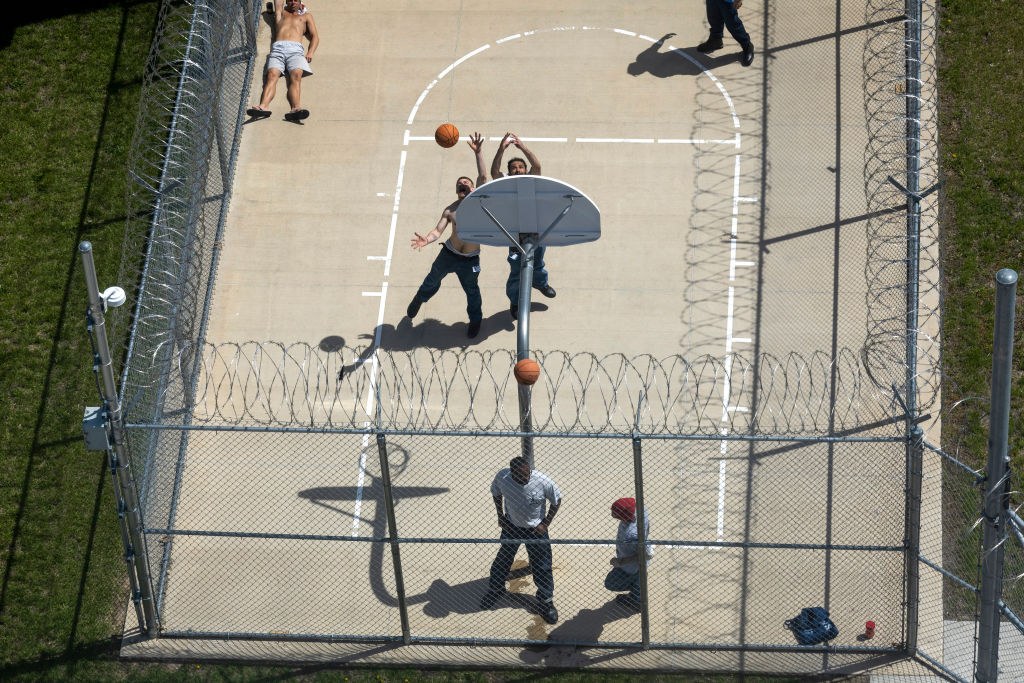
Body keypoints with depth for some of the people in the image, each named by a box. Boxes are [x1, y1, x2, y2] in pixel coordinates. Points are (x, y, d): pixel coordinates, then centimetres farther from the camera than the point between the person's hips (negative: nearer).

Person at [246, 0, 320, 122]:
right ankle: (263, 106, -54)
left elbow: (315, 36, 22)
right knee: (272, 75, -29)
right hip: (278, 48, 1)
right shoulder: (281, 12, 37)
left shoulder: (306, 15, 33)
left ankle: (295, 108, -58)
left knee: (296, 75, -31)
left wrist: (310, 52, 3)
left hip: (295, 49, -1)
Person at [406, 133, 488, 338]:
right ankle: (419, 299, 52)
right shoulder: (450, 210, -5)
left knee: (472, 291, 9)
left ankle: (475, 319, 35)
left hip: (470, 259, -2)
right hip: (449, 254, 2)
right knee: (432, 280, 22)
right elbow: (438, 230, -12)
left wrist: (478, 153, -28)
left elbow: (483, 177, -21)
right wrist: (426, 240, -35)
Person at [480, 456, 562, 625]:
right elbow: (496, 493, 1)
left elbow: (557, 501, -12)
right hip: (511, 525, 2)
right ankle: (495, 589, 44)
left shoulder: (543, 481, -31)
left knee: (541, 565, 3)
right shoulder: (502, 478, -24)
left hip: (535, 528, -2)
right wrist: (500, 516, 1)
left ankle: (546, 600, 24)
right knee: (503, 558, 19)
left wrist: (545, 524, -12)